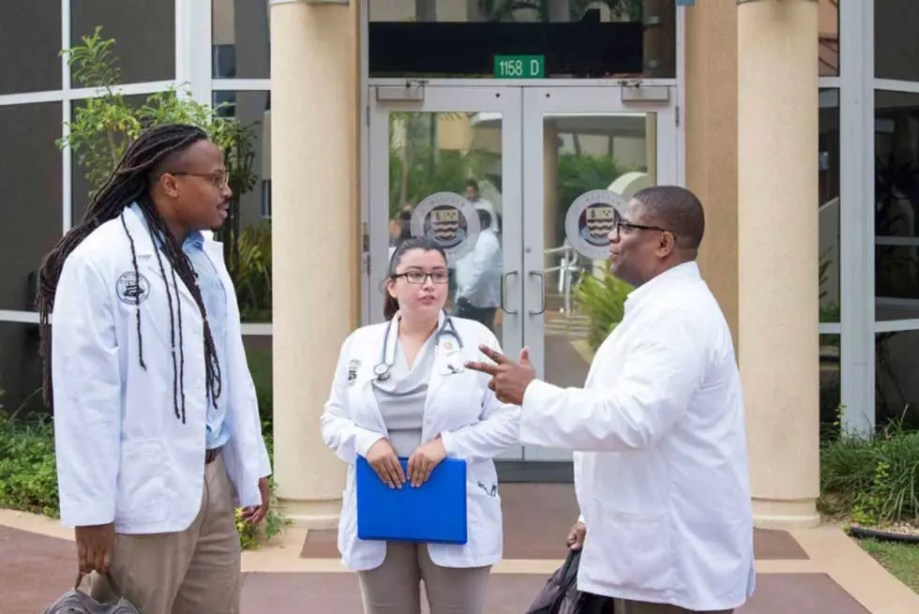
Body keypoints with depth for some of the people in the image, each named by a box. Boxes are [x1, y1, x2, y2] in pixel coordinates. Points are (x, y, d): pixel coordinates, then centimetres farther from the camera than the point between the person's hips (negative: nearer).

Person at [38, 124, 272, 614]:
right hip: (146, 491, -7)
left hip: (212, 478, 7)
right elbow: (85, 393, -14)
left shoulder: (207, 254, 11)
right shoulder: (100, 259, -13)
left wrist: (252, 465, 15)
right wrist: (92, 511, -14)